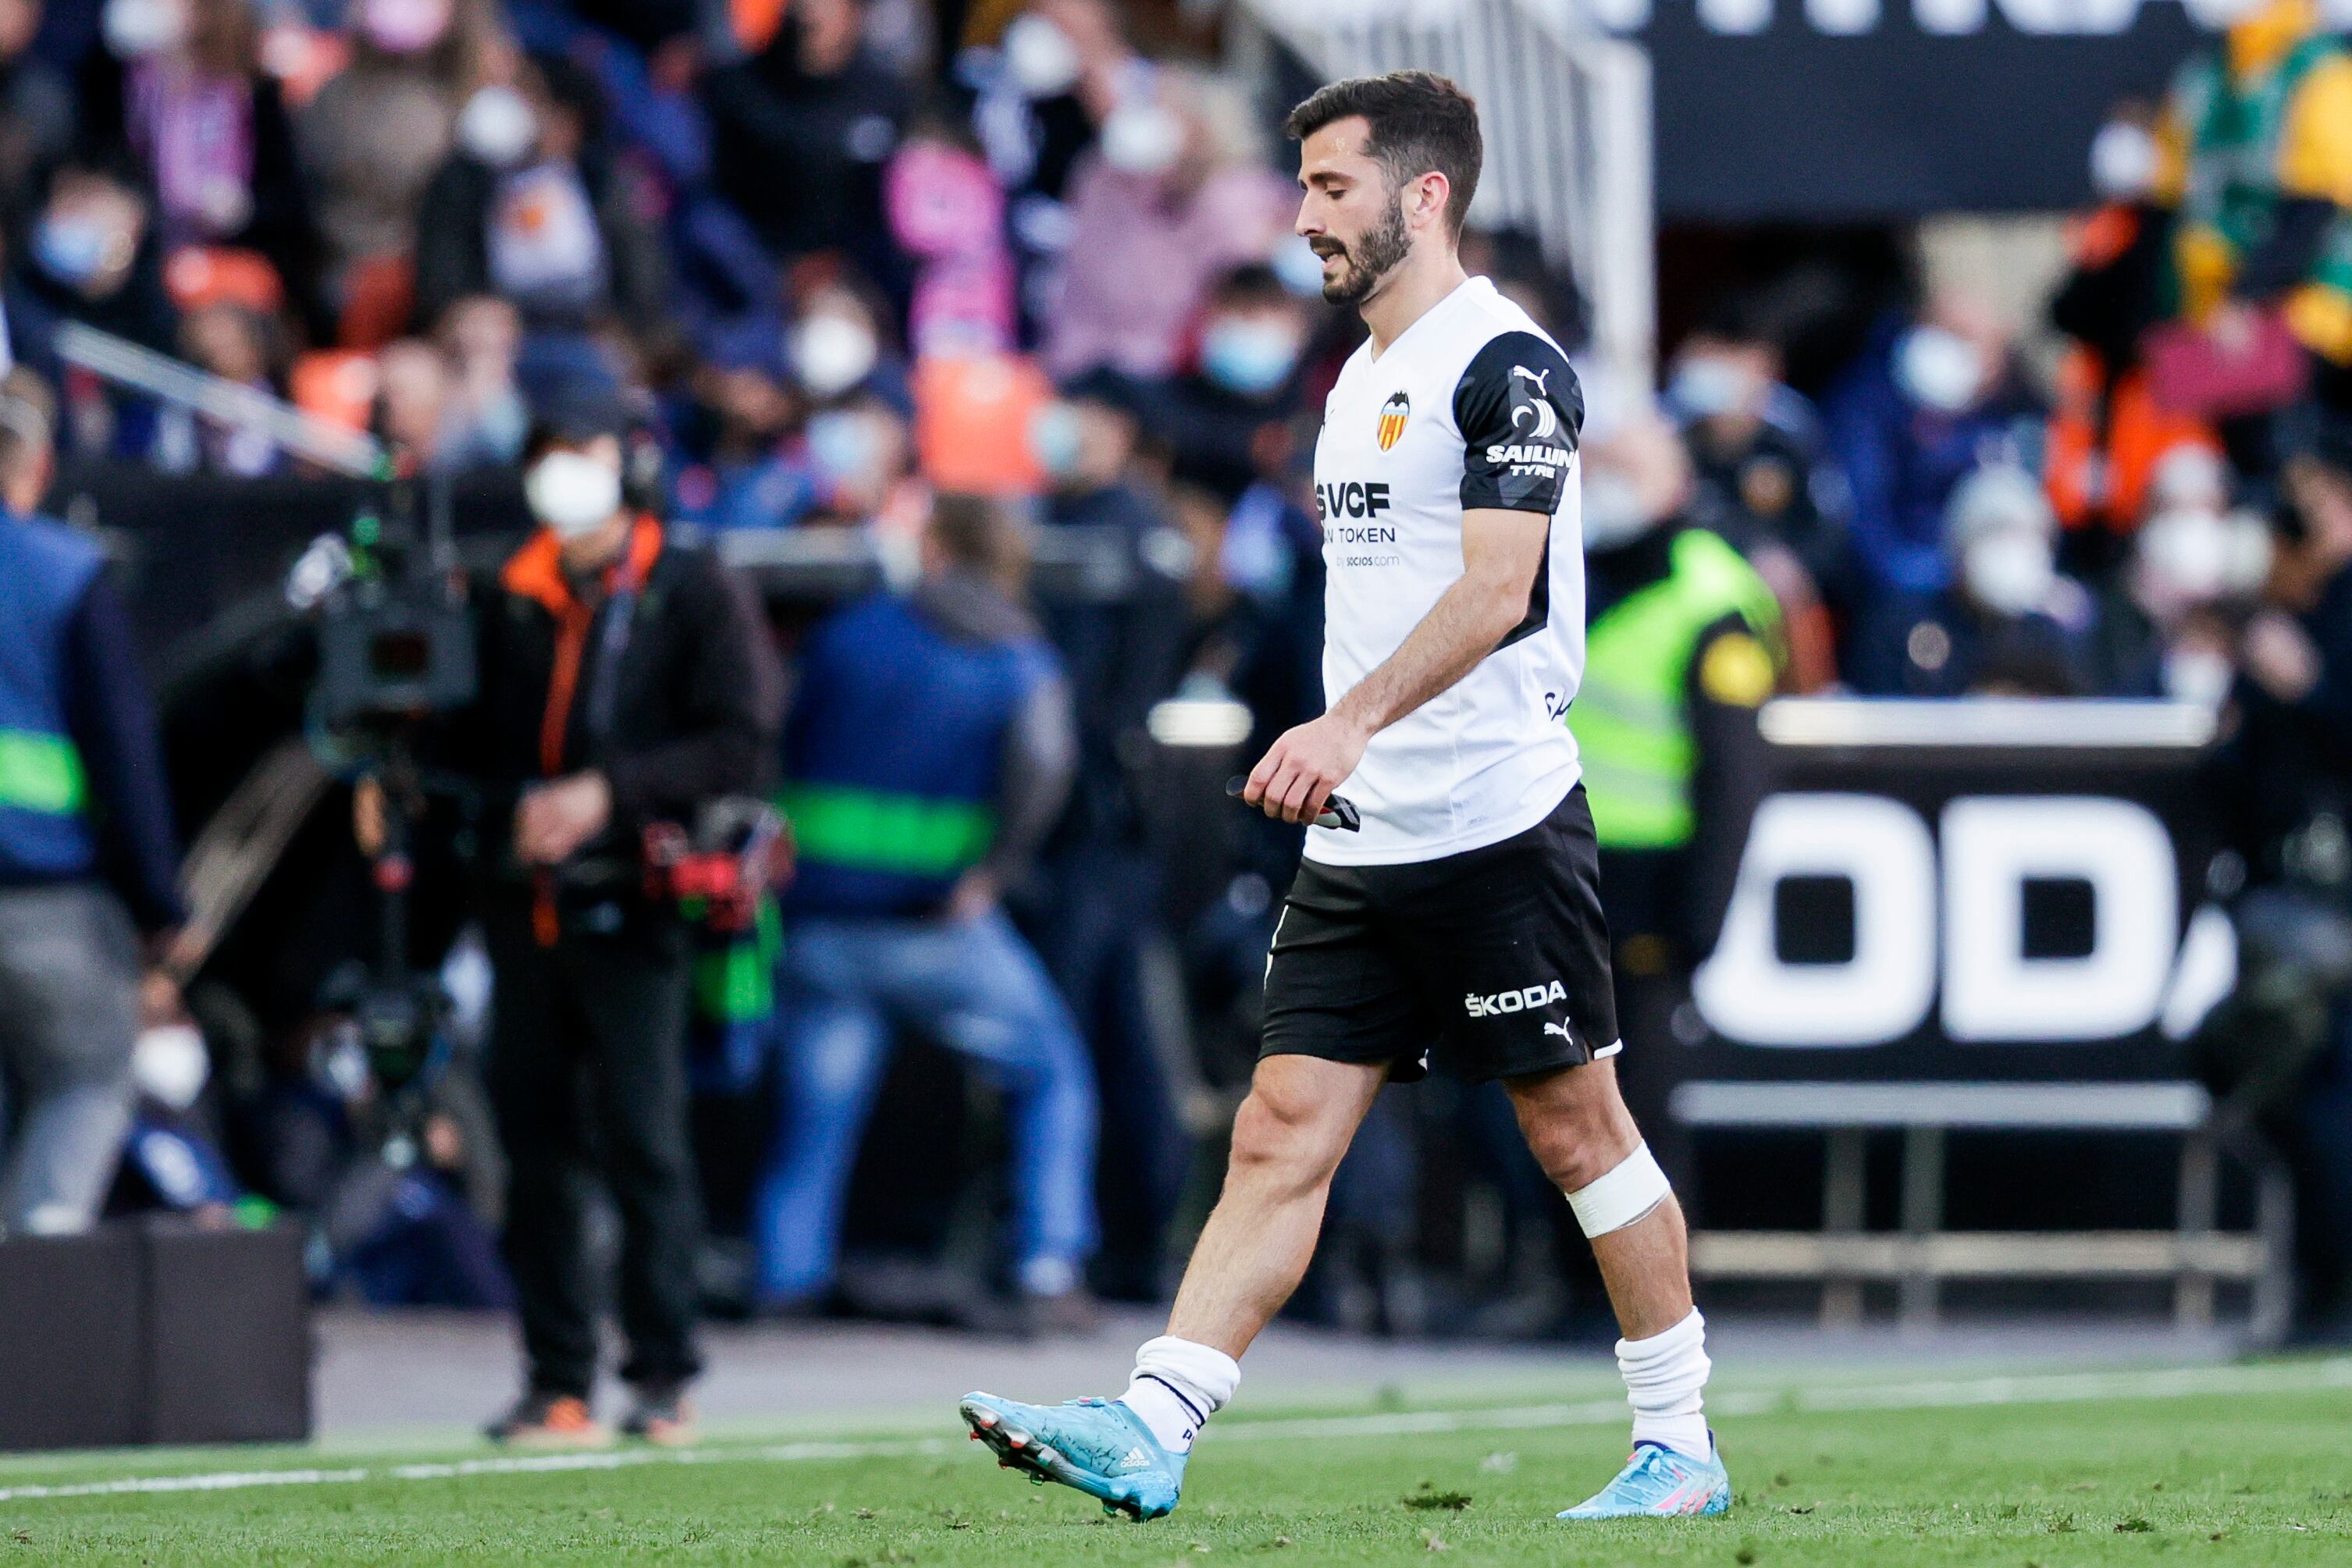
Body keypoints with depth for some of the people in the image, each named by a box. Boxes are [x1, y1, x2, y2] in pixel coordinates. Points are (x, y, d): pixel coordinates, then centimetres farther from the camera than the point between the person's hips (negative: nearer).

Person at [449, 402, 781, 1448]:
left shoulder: (694, 595, 3)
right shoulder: (507, 604, 16)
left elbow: (741, 744, -5)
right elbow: (473, 742, 18)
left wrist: (608, 792, -13)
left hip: (629, 909, -5)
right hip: (525, 907, 5)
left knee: (642, 1136, -9)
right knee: (535, 1143, 2)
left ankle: (663, 1377, -3)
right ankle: (557, 1380, 5)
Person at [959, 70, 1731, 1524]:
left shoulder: (1506, 362, -10)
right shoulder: (1361, 380, 18)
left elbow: (1497, 589, -21)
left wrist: (1352, 723, -32)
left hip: (1500, 827, -8)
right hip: (1365, 842, 8)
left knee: (1577, 1128, 1)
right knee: (1281, 1135, -2)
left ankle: (1682, 1445, 13)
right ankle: (1148, 1432, -12)